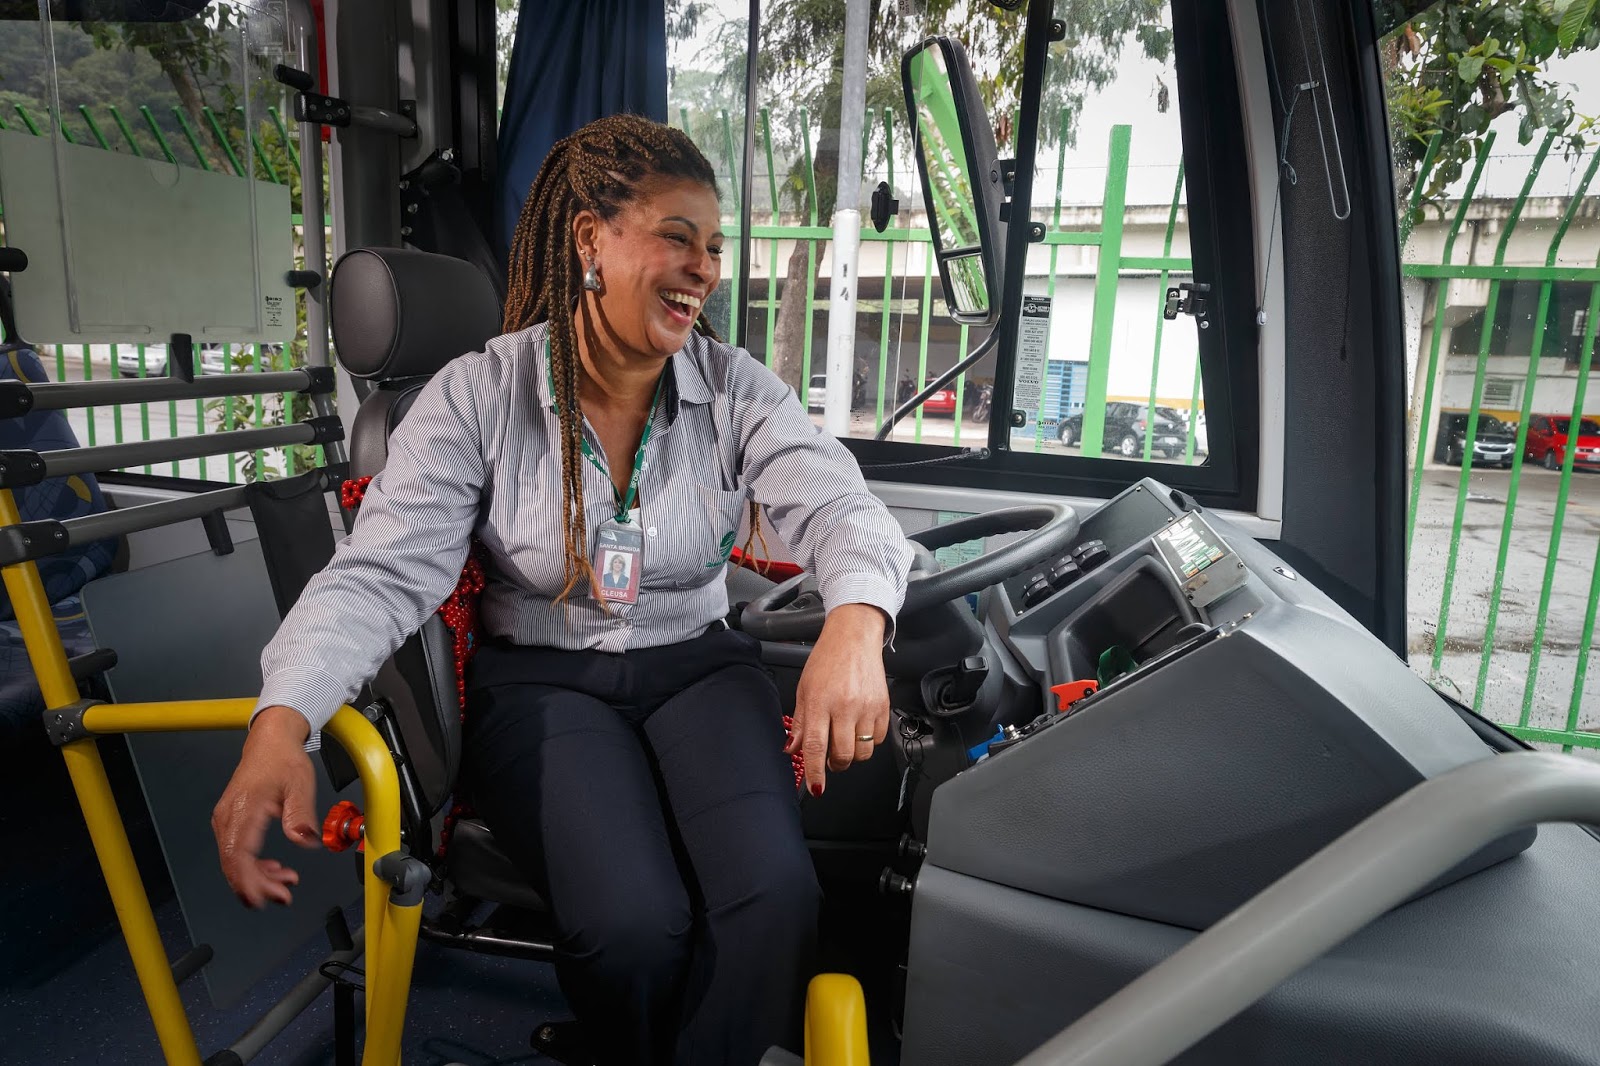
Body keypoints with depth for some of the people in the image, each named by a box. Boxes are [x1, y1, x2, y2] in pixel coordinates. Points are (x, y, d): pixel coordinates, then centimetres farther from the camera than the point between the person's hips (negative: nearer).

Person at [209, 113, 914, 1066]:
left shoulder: (736, 388, -3)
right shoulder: (479, 395, -8)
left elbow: (839, 506, -16)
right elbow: (384, 572, -14)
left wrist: (855, 623, -40)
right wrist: (282, 720, -32)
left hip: (698, 666, 2)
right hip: (543, 677, -1)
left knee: (775, 894, -25)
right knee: (633, 924, -25)